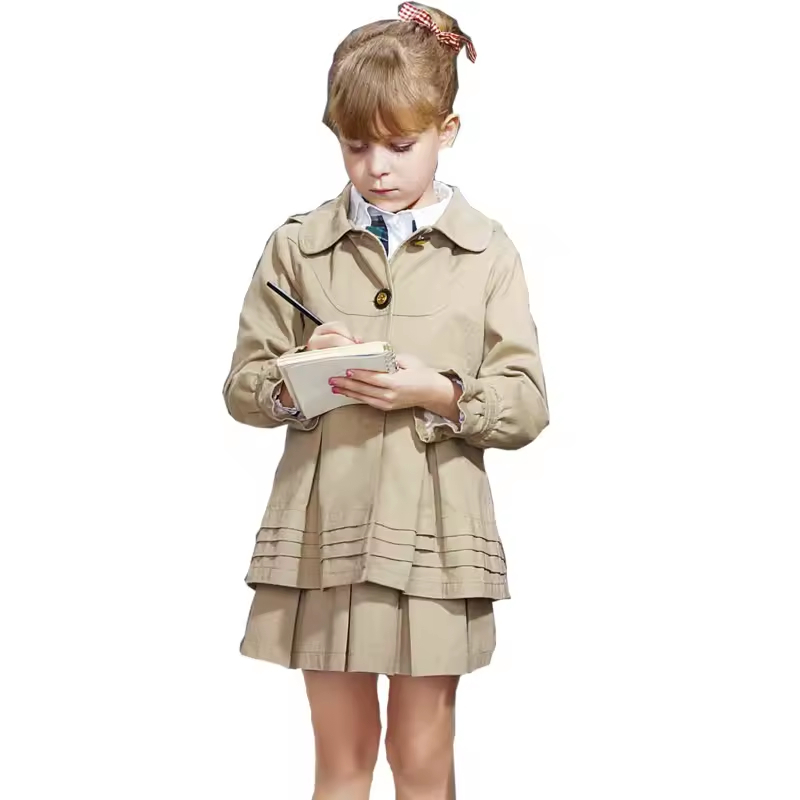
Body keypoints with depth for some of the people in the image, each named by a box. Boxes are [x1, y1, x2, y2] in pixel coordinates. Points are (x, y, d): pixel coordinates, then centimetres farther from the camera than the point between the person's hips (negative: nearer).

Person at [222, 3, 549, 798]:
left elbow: (526, 405, -1)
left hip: (434, 534, -1)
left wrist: (439, 393, -18)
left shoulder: (487, 252, 0)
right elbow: (243, 388, 5)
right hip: (322, 532, 1)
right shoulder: (296, 246, 3)